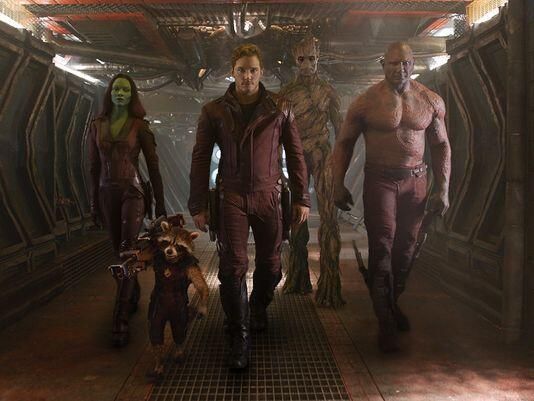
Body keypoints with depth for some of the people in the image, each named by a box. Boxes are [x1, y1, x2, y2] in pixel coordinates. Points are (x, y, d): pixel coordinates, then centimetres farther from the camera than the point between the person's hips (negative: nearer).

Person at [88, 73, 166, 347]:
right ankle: (133, 295, 36)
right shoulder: (97, 125, 8)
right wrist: (94, 202, 11)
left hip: (132, 191, -4)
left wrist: (160, 202, -1)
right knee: (119, 252, 13)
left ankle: (120, 321, -13)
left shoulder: (139, 126, -2)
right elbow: (94, 166, 11)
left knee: (127, 253, -13)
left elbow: (153, 166, 0)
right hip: (107, 193, 4)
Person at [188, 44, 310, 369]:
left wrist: (302, 198, 3)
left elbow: (296, 155, 6)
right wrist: (199, 206, 1)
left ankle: (259, 308, 40)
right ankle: (239, 336, 7)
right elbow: (201, 159, 4)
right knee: (233, 265, -5)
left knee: (270, 263, 9)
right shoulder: (214, 112, 2)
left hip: (269, 196, 1)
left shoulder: (280, 109, 3)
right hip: (232, 197, -1)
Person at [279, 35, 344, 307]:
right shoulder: (286, 92, 7)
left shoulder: (328, 91, 5)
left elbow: (339, 128, 7)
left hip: (323, 156, -1)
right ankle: (298, 278, 21)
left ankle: (330, 286, -7)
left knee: (328, 215, -10)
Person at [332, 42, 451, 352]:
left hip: (416, 181, 3)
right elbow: (344, 143, 2)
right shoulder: (366, 102, -5)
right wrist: (339, 185, -3)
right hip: (380, 181, -3)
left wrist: (443, 189, 4)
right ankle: (386, 322, 2)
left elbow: (441, 145, 10)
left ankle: (393, 303, 31)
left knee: (406, 249, 8)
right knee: (382, 248, -8)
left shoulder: (431, 101, 4)